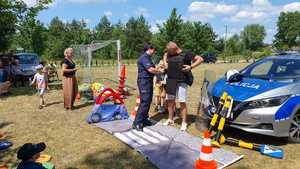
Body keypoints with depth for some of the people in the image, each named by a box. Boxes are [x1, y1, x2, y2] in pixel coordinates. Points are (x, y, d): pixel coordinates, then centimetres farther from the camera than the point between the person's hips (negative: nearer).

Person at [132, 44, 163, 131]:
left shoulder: (147, 58, 18)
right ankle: (137, 123, -7)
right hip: (144, 81, -10)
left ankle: (144, 119, 23)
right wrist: (160, 71, -8)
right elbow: (151, 69, -22)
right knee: (144, 102, -12)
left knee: (148, 101, 13)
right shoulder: (144, 57, -15)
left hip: (148, 81, 10)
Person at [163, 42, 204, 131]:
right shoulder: (170, 54, 8)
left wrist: (191, 67, -19)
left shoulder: (186, 54, -10)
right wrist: (165, 63, 13)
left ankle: (184, 123, 12)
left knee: (182, 102, -1)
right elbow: (165, 56, 32)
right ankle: (170, 119, 29)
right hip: (170, 82, 6)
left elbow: (200, 59, -10)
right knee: (170, 101, 13)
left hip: (181, 82, -6)